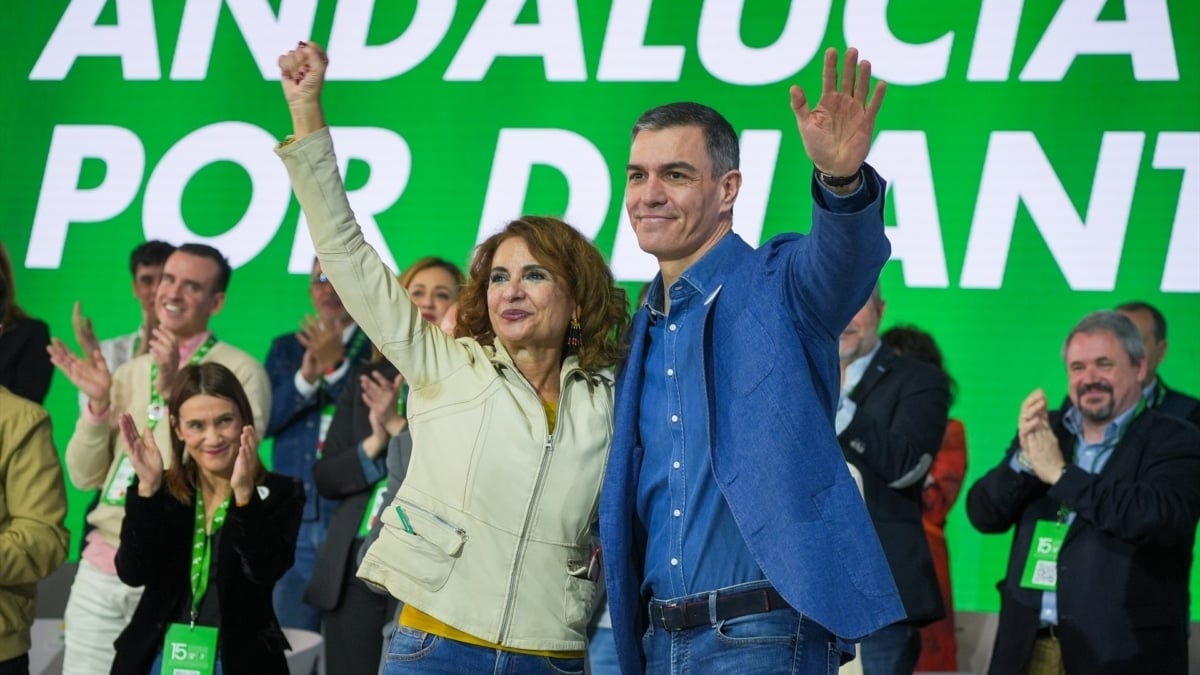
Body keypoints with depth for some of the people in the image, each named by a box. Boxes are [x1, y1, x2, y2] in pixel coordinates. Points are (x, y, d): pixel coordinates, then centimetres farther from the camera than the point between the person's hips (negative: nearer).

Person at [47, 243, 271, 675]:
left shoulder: (241, 373, -4)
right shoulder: (129, 373, 14)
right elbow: (85, 476, 11)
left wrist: (175, 391, -22)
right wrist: (98, 402, -4)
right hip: (101, 569, 5)